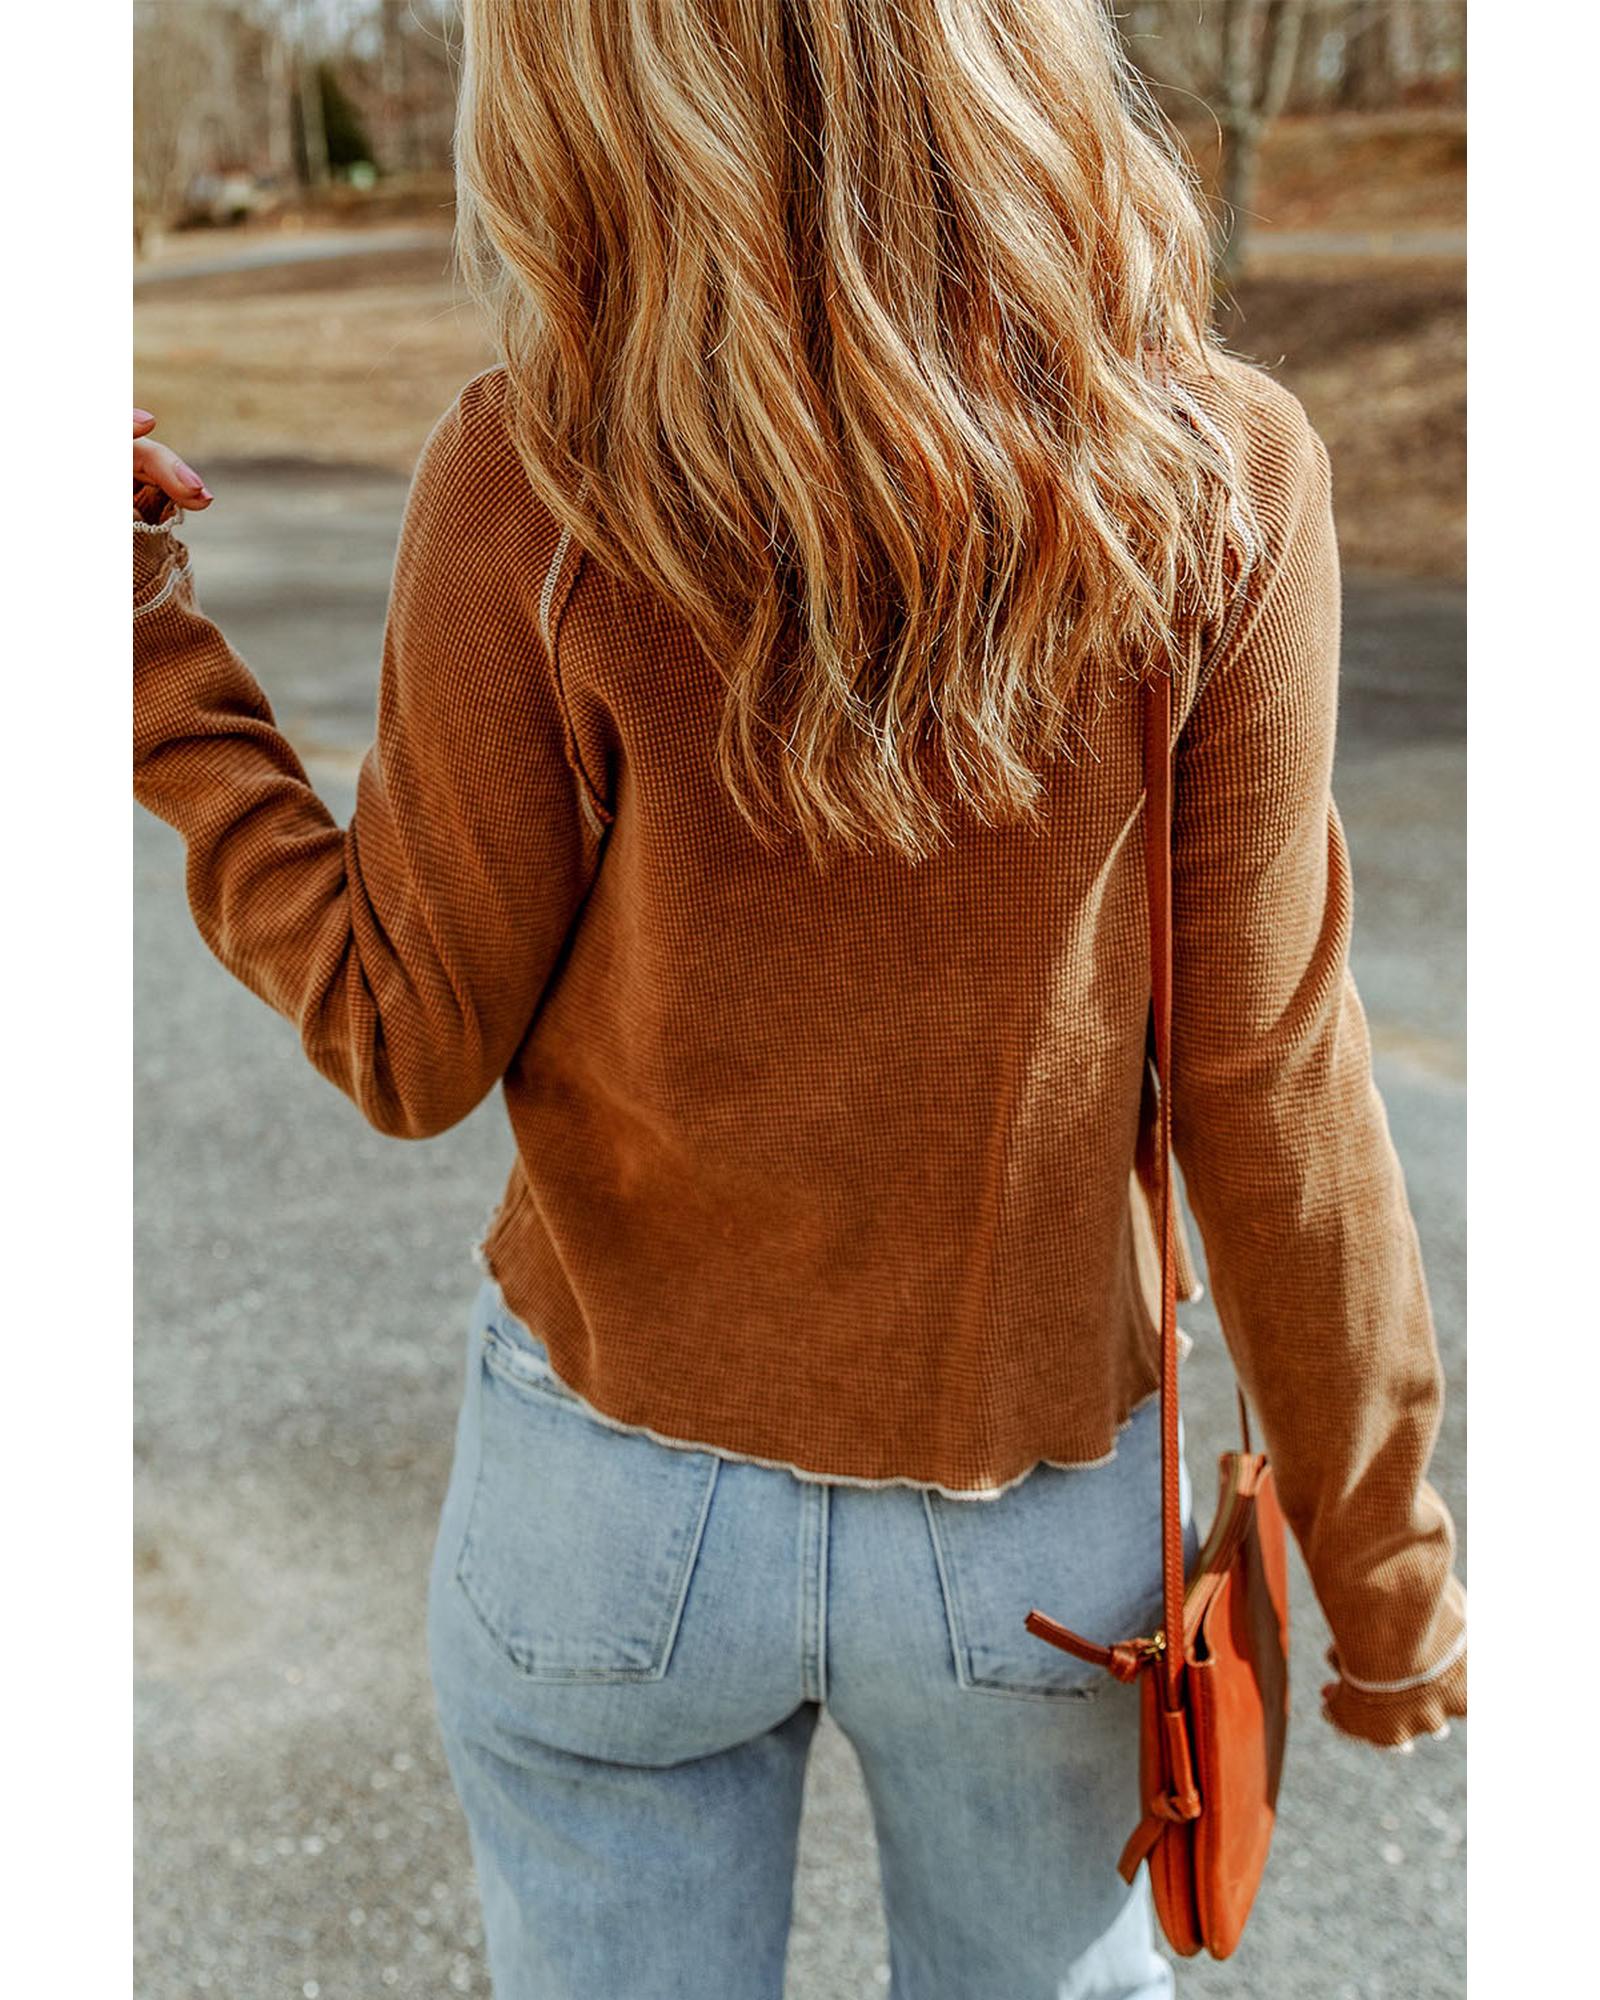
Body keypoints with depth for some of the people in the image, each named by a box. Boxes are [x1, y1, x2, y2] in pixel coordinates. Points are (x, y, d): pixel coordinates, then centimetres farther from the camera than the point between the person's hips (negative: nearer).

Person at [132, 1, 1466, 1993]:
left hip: (619, 1493, 0)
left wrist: (152, 655, -3)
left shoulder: (527, 488, -20)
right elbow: (1263, 1088, -13)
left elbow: (409, 1046, -9)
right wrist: (1382, 1558, 1)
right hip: (1030, 1514, 1)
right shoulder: (1217, 480, -17)